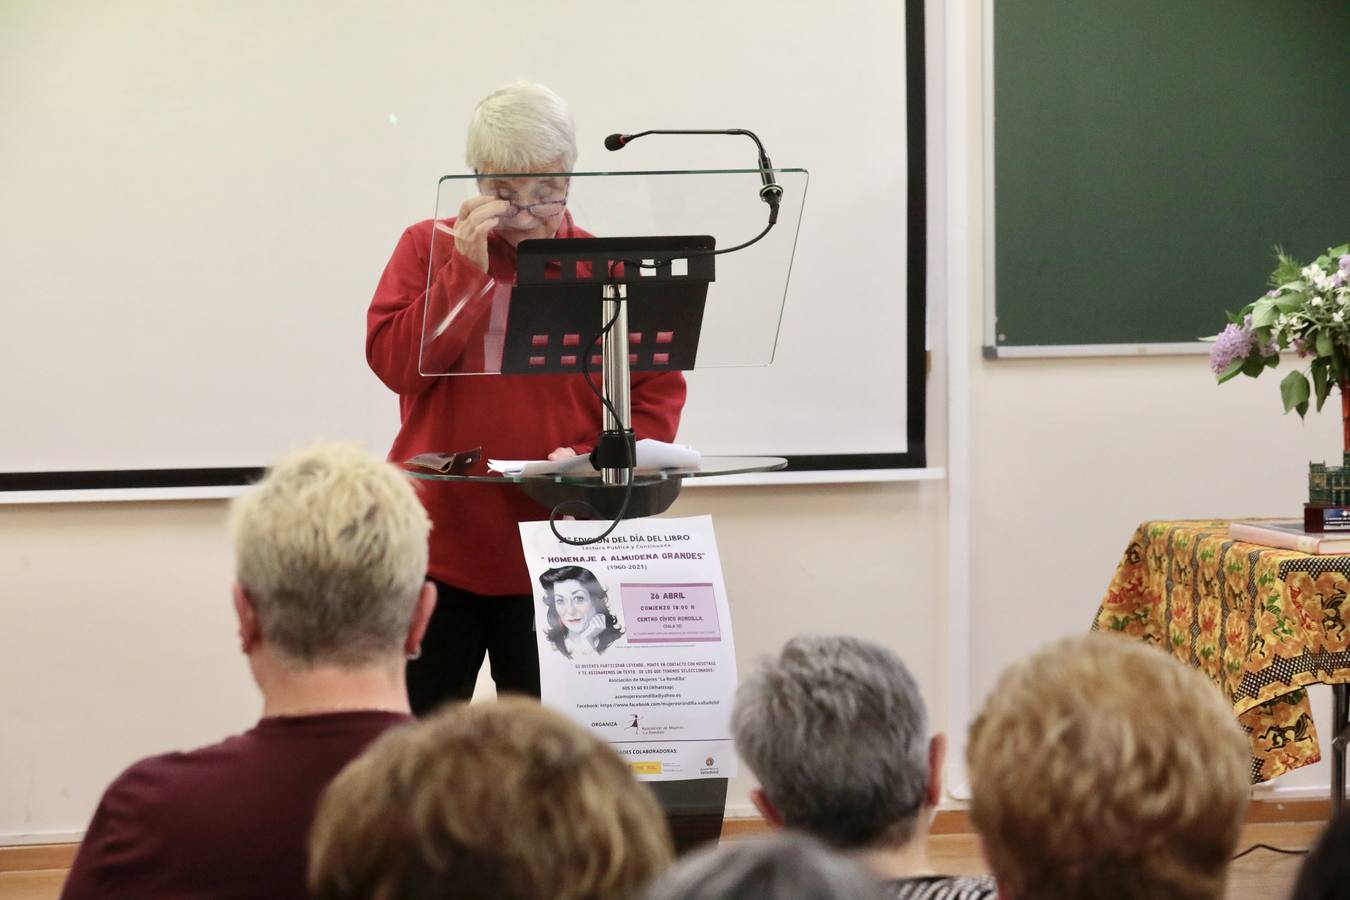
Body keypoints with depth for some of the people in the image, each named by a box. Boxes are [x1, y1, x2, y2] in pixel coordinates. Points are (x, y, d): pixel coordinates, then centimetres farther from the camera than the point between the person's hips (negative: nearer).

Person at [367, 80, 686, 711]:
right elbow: (396, 364, -6)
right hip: (436, 548, 0)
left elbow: (659, 392, 2)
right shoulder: (429, 247, 5)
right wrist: (467, 269, -13)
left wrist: (597, 459, -15)